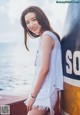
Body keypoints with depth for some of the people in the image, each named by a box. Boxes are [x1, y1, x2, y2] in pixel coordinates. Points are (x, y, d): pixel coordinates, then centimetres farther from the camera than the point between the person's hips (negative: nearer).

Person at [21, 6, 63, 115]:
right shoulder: (50, 35, 16)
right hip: (45, 91, 9)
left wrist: (32, 95, -14)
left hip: (45, 92, -9)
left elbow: (44, 69, -19)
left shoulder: (46, 36, -12)